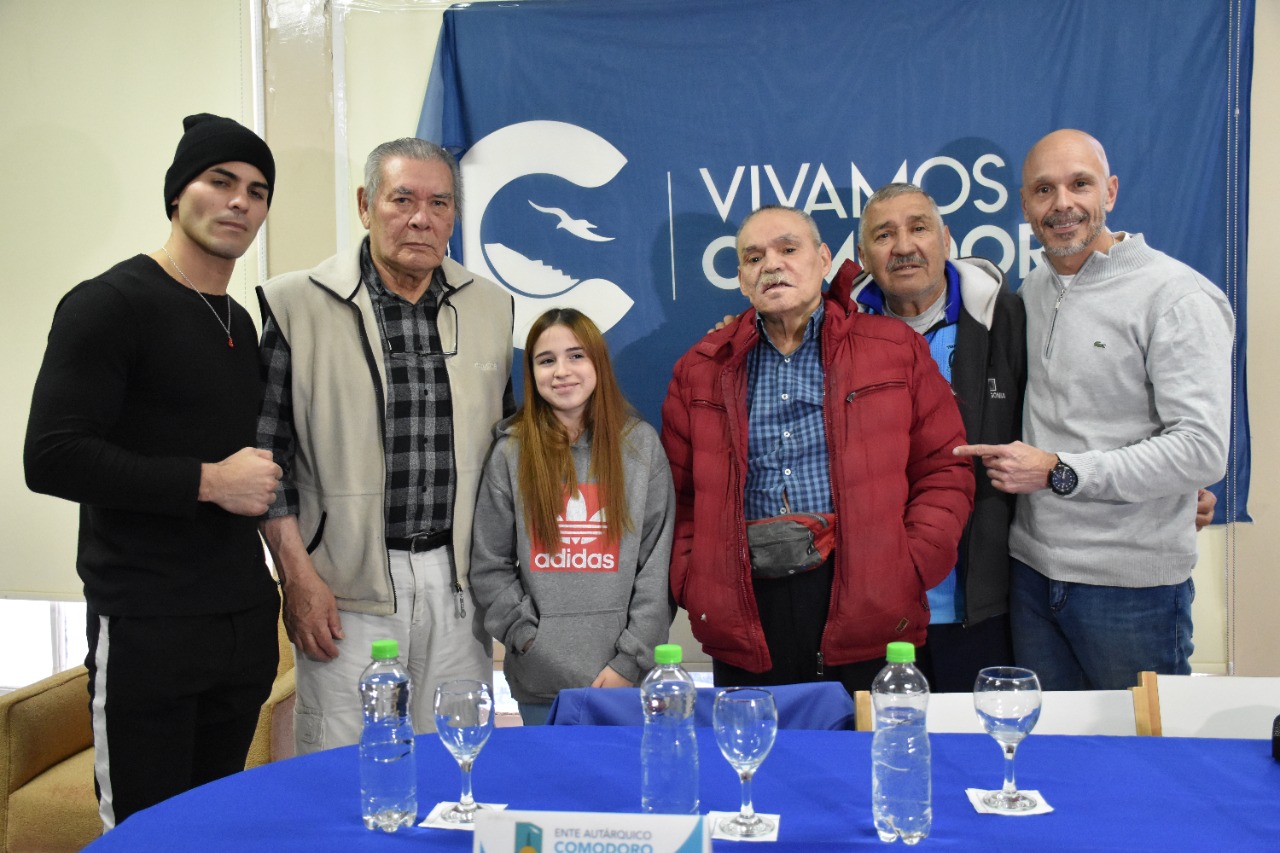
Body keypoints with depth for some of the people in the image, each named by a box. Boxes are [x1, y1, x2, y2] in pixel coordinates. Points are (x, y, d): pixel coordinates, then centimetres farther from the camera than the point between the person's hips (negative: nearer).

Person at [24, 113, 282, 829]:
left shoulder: (243, 325, 15)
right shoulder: (110, 305, -8)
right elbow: (51, 458, -17)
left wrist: (260, 485, 7)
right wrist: (208, 482, -16)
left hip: (245, 620, 7)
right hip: (147, 628, -7)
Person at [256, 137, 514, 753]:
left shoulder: (491, 306, 9)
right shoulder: (297, 303, -3)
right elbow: (268, 453, -2)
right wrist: (297, 576, -7)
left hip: (458, 581, 4)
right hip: (347, 586, -3)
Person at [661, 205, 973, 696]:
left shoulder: (896, 349, 8)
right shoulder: (700, 370, 12)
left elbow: (944, 470, 5)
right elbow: (679, 493, 11)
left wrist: (912, 566, -6)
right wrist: (690, 580, -2)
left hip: (867, 613, -1)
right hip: (744, 619, 2)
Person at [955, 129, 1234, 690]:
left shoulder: (1178, 297, -12)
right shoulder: (1031, 291, 9)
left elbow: (1202, 450, -19)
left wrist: (1058, 473, -19)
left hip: (1132, 584, -6)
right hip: (1032, 569, 6)